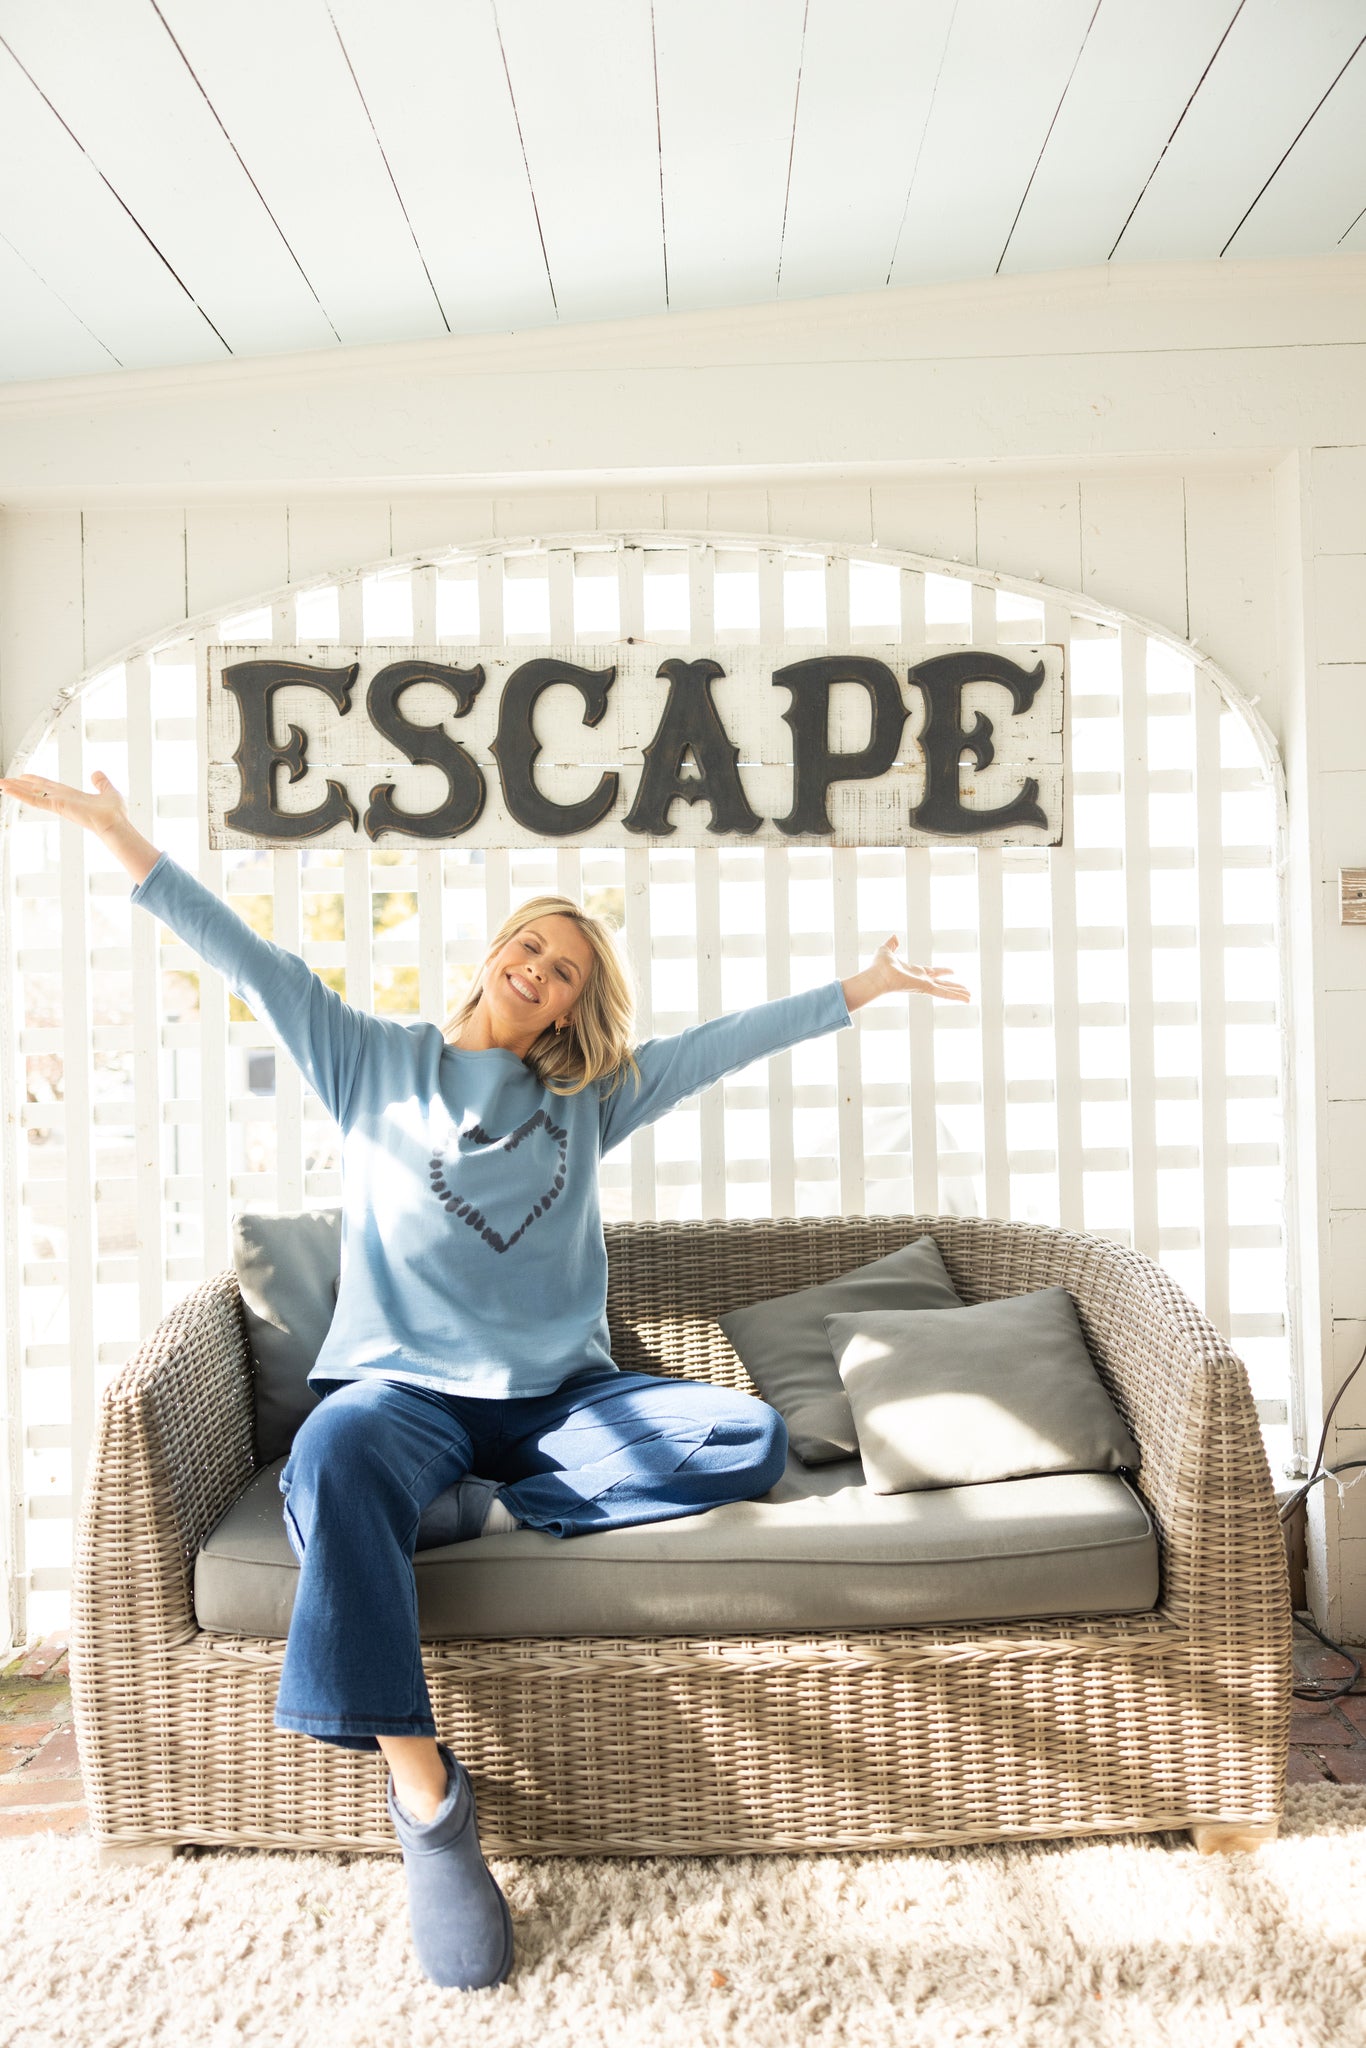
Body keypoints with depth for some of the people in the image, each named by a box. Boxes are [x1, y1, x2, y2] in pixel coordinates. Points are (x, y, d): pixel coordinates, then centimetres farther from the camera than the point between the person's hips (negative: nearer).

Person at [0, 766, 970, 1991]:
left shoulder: (592, 1093, 14)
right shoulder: (374, 1061, 10)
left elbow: (732, 1039, 13)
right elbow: (252, 960, 4)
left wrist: (865, 986, 11)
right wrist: (118, 833, -2)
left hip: (559, 1396, 3)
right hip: (406, 1384, -2)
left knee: (753, 1440, -22)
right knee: (336, 1457, -39)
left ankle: (475, 1513, -22)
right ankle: (428, 1802, -34)